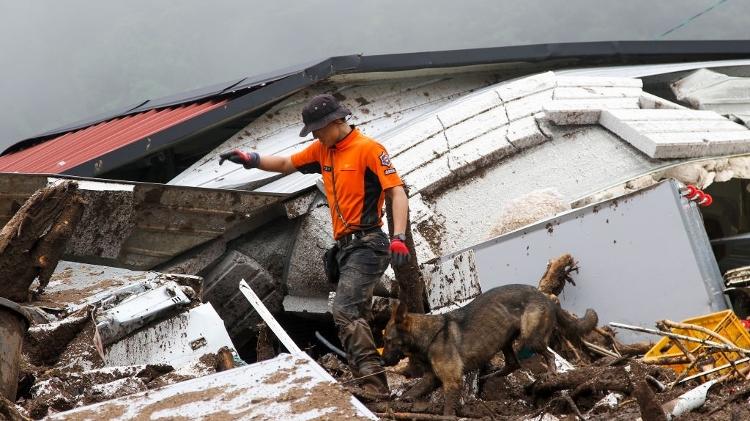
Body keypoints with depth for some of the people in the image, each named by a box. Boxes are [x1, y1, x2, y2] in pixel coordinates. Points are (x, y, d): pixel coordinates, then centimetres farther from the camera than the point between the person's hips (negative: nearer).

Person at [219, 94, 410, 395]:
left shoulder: (368, 149, -10)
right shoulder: (323, 149, 13)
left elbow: (397, 193, -14)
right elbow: (286, 164, 23)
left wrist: (398, 238, -26)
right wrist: (252, 160, 4)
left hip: (367, 245, -9)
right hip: (346, 247, 9)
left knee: (345, 310, -22)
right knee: (358, 318, 10)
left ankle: (374, 385, -26)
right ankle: (373, 387, 15)